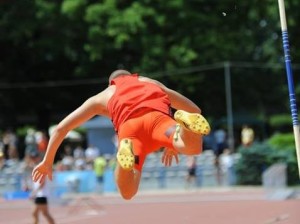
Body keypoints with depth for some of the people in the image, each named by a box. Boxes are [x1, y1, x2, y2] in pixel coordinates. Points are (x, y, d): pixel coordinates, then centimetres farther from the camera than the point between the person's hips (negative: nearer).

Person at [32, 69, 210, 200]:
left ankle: (126, 156, -36)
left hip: (130, 126, 0)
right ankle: (185, 126, -51)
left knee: (128, 192, -7)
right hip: (158, 117, 0)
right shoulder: (152, 82, 43)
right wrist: (175, 145, 51)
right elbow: (195, 110, 44)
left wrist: (48, 161, 48)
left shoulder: (102, 96, 39)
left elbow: (61, 128, 38)